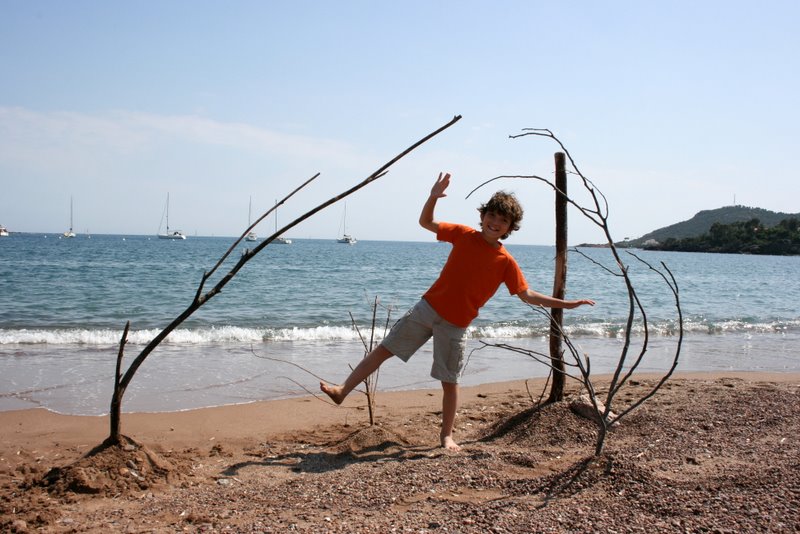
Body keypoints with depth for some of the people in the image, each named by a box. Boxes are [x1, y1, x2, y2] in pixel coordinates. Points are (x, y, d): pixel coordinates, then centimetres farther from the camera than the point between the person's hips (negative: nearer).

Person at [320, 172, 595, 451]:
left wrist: (567, 304, -3)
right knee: (384, 348, 3)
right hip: (427, 308, 2)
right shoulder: (464, 235, -1)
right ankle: (343, 390, 11)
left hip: (456, 326, -1)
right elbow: (425, 222, 5)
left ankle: (447, 436, 21)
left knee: (449, 381, 4)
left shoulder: (506, 262, -4)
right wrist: (433, 196, -13)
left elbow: (527, 295, 1)